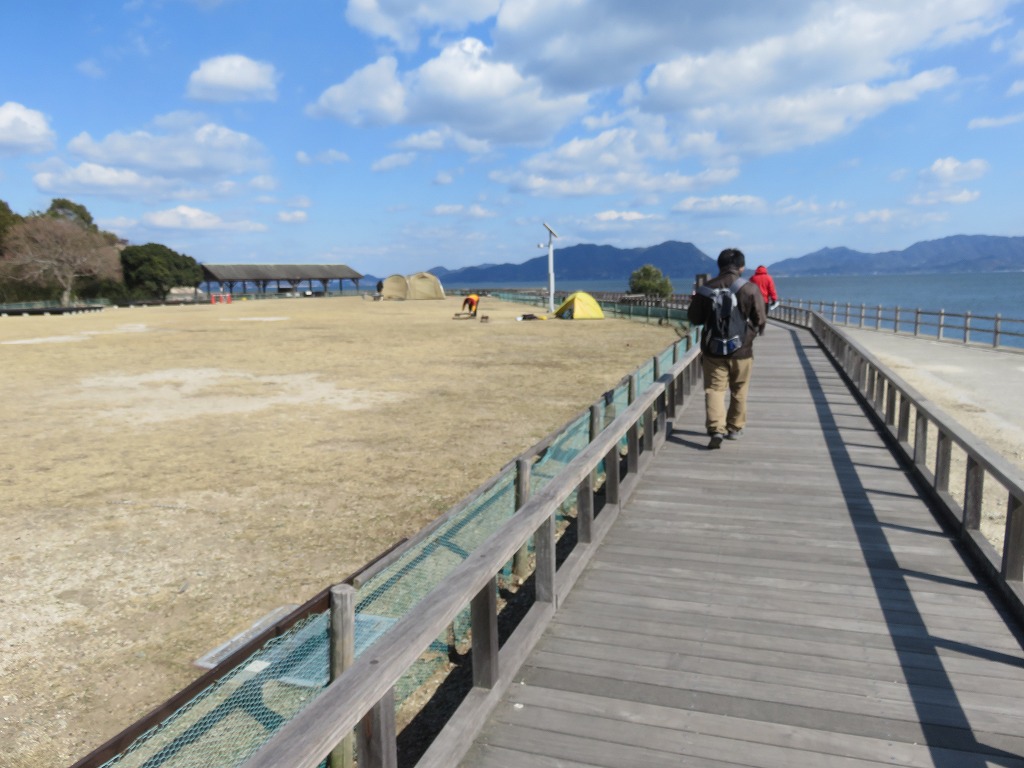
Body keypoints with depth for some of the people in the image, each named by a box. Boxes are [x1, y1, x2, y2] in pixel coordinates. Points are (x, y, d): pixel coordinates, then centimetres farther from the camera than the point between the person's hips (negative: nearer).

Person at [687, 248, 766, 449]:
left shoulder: (707, 288, -4)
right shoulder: (751, 289, -8)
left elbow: (694, 318, 3)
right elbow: (760, 320, -4)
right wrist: (755, 329, 19)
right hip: (742, 350, 0)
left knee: (714, 389, 2)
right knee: (739, 391, 15)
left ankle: (716, 428, -15)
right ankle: (735, 428, 25)